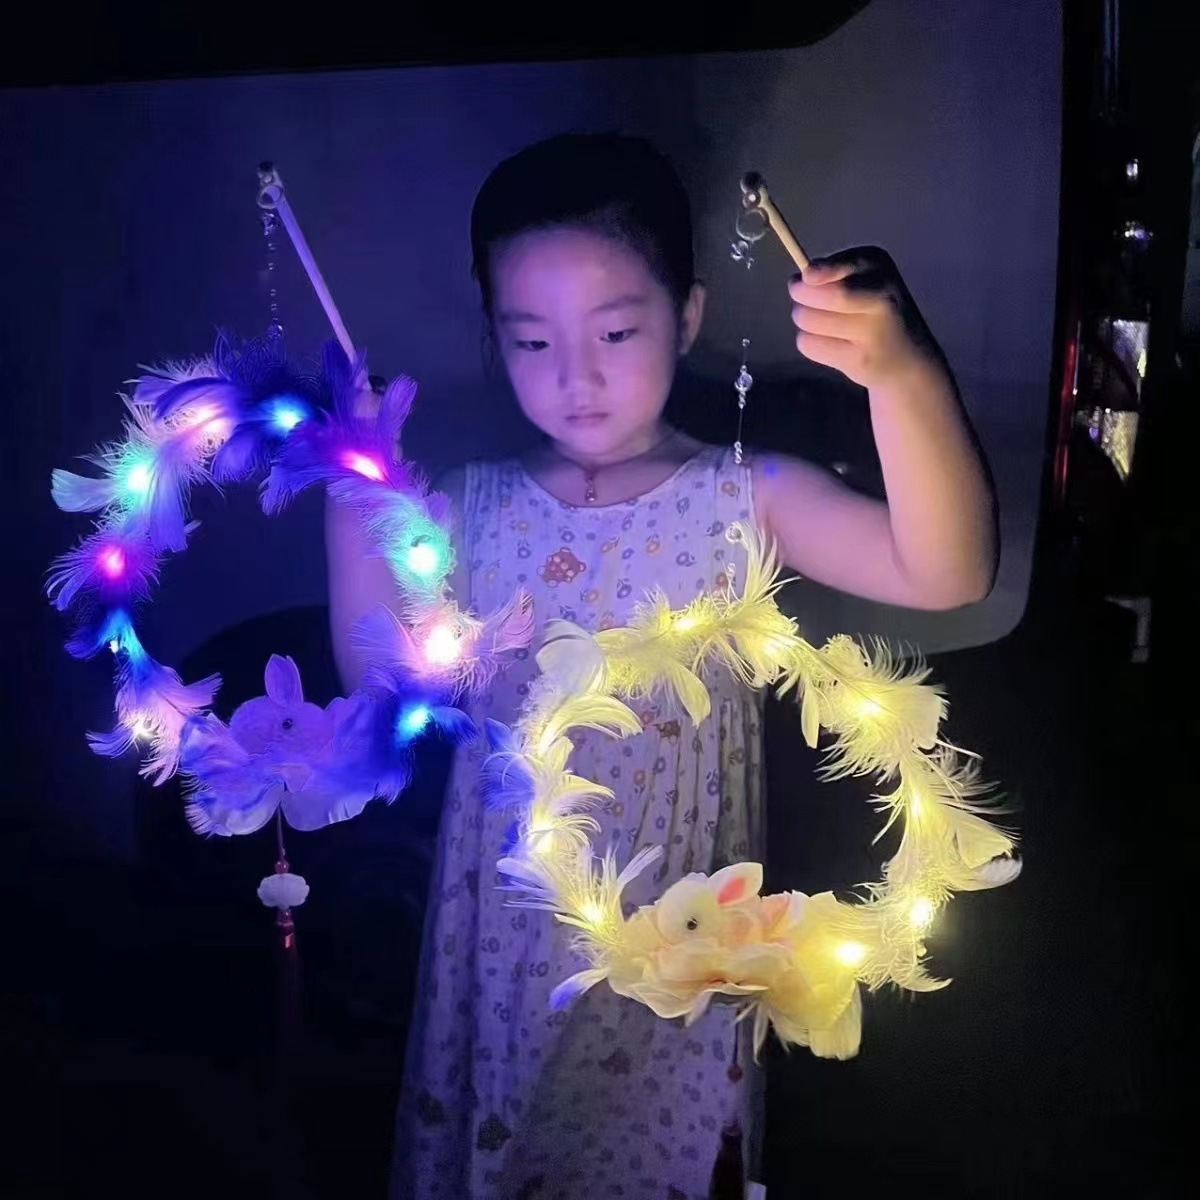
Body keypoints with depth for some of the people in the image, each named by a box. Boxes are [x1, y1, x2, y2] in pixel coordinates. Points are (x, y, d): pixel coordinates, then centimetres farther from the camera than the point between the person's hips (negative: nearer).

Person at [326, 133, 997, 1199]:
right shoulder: (473, 509, -3)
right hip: (511, 931, 2)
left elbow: (947, 574, -25)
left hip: (674, 938, -2)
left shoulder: (745, 502, -12)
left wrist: (903, 376, -41)